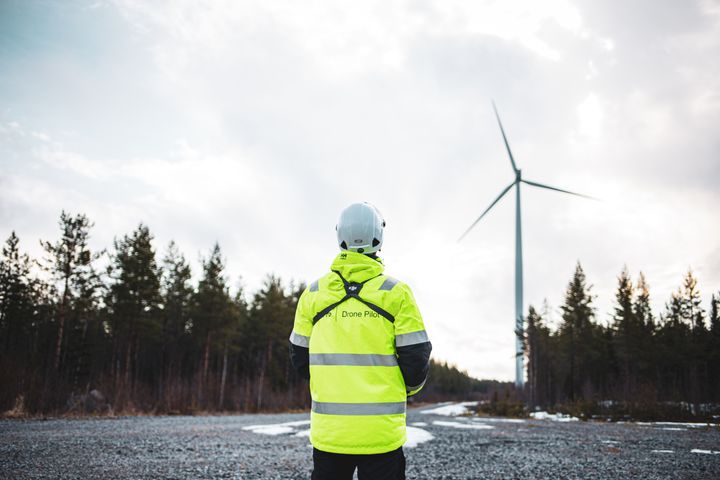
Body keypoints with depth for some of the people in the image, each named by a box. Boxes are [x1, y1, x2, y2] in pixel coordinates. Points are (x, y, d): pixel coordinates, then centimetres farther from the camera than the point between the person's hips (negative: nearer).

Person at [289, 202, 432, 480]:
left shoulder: (313, 293, 2)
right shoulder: (396, 292, -7)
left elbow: (300, 357, 8)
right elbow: (416, 357, -6)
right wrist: (410, 387, 16)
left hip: (328, 430, 3)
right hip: (381, 432, -2)